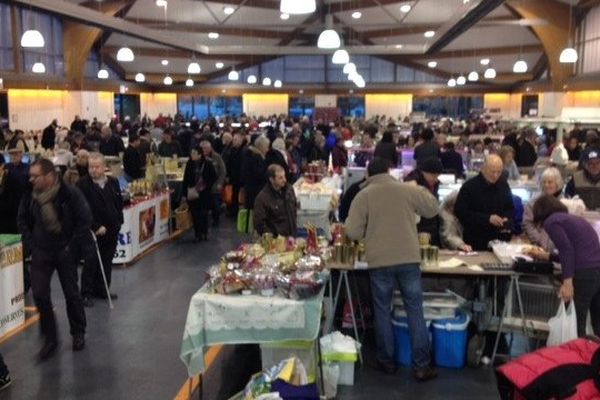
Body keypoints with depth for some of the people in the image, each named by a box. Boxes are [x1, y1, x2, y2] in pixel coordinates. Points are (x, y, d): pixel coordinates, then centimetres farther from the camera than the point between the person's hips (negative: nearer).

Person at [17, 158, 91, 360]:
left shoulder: (70, 194, -16)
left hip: (65, 252, -3)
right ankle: (50, 338, 12)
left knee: (72, 294, 9)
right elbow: (23, 221, 12)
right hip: (41, 253, 3)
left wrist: (70, 245, -11)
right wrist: (31, 244, 3)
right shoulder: (30, 196, -4)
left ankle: (78, 334, 28)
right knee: (40, 294, -4)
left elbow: (85, 220, -11)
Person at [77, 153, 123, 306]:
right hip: (92, 231, -5)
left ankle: (102, 289, 25)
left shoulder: (113, 182, 6)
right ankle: (86, 293, 9)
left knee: (107, 262, 12)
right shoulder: (82, 184, -11)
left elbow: (119, 204, 14)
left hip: (112, 230, 5)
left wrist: (118, 222, 6)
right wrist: (96, 227, -17)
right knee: (91, 263, -1)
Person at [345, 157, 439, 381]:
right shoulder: (408, 189, 2)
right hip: (409, 259, 1)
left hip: (379, 261, -1)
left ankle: (386, 361, 21)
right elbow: (433, 209, 16)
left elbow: (353, 232, -5)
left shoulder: (363, 195, -2)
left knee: (383, 311, 13)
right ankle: (421, 366, 11)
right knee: (415, 311, 7)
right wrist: (421, 190, 31)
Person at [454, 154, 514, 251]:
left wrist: (507, 220, -5)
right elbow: (460, 212, -14)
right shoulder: (469, 186, -9)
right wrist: (488, 218, -20)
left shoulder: (503, 184, 7)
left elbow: (509, 208, 18)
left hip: (500, 239, 4)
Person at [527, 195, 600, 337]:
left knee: (575, 326, 0)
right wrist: (546, 256, 42)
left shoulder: (551, 221, 1)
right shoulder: (573, 218, 26)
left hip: (584, 274, -8)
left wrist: (567, 282, -19)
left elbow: (567, 249, -13)